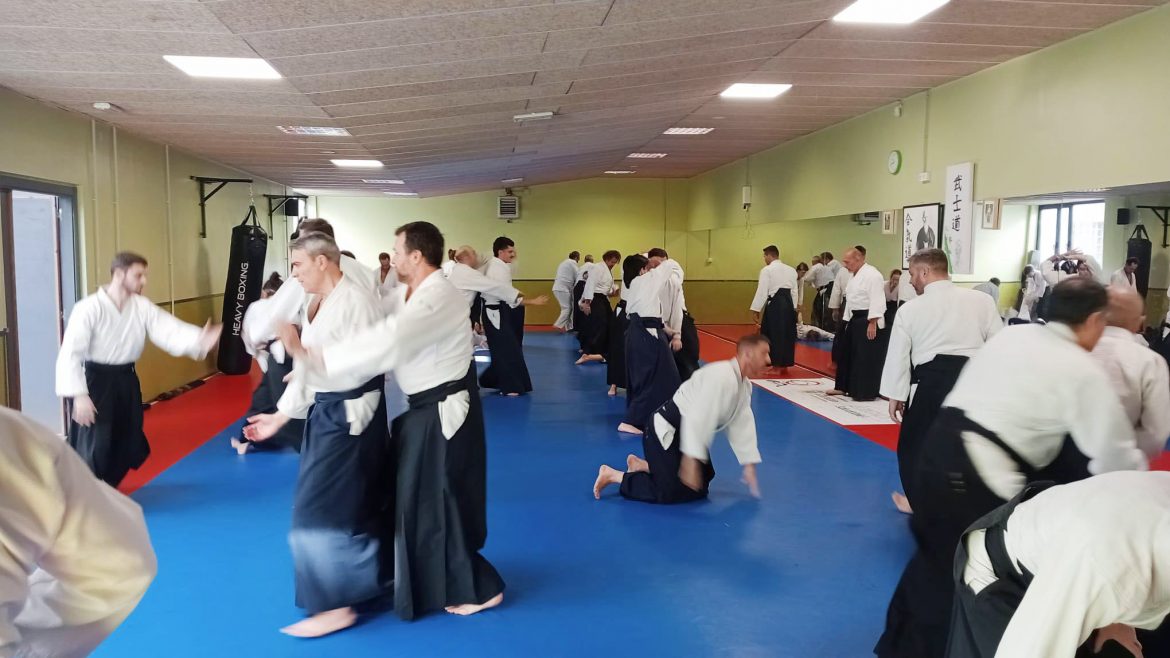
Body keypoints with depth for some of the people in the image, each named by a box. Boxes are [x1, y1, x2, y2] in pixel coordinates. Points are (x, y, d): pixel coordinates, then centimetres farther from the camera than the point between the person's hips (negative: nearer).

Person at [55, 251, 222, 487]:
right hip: (95, 382, -6)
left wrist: (199, 340, -35)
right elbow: (70, 354, -20)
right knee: (93, 448, -8)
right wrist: (79, 395, -24)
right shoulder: (89, 308, -19)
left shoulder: (143, 307, -3)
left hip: (125, 381, 6)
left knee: (128, 445, 17)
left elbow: (170, 330, -14)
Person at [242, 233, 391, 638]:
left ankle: (337, 605, 9)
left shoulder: (357, 302, -19)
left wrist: (299, 351, -22)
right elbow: (311, 369, 15)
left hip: (350, 415, -9)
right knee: (356, 504, 18)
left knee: (325, 510, -4)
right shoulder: (315, 306, 11)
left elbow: (357, 370, -21)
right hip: (325, 414, 9)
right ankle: (368, 584, 35)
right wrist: (281, 416, 13)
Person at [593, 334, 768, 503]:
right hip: (665, 433, -10)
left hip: (685, 434, 10)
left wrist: (749, 466, 3)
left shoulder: (744, 386, 4)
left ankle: (642, 465, 26)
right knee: (672, 492, -16)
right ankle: (614, 475, -1)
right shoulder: (721, 376, -27)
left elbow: (742, 425, 8)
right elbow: (698, 418, -34)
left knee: (700, 485, 19)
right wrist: (691, 461, -35)